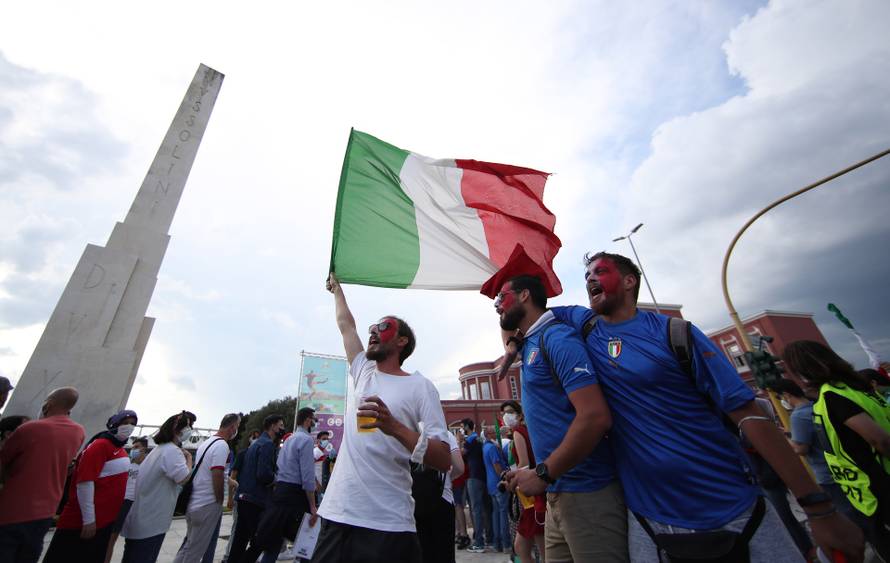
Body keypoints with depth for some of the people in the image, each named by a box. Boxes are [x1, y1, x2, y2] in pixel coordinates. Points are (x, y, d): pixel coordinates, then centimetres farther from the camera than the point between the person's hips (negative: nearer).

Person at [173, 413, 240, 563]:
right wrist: (220, 502, -10)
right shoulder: (222, 445, -20)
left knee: (187, 545, 21)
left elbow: (200, 472, 15)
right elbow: (217, 476, -23)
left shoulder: (205, 443, 8)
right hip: (207, 505, -8)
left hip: (193, 504, 8)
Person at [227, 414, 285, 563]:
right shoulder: (268, 444, -17)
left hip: (244, 497, 10)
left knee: (241, 538, 17)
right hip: (256, 500, -10)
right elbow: (264, 474, -25)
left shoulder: (256, 443, 15)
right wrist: (276, 479, -9)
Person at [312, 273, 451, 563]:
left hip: (388, 525, -5)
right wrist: (336, 286, 34)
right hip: (337, 515, 5)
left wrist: (394, 427, -27)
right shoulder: (363, 373, 9)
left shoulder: (419, 386, -6)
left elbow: (444, 461, -13)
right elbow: (345, 324, 22)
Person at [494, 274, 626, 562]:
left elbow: (595, 417, -24)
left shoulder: (556, 337, -17)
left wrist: (543, 474, -18)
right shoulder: (530, 343, 9)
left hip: (587, 493, -8)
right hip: (558, 493, 9)